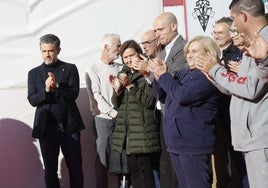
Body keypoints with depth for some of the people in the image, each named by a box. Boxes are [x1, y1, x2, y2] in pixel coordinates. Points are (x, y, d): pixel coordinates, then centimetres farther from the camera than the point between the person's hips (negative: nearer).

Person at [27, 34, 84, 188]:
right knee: (50, 170, 6)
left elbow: (74, 94, -5)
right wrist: (46, 90, -17)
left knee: (75, 168, 2)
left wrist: (57, 86, -21)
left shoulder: (70, 69, 6)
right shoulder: (34, 73, 11)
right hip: (46, 127, 1)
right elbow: (32, 100, 1)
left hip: (69, 125, -1)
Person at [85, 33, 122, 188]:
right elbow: (96, 97, -6)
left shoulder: (120, 68, 12)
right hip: (104, 119, -3)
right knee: (104, 158, 0)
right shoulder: (93, 70, 2)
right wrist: (114, 113, -11)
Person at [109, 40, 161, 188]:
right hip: (126, 130, 7)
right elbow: (116, 104, 14)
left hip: (143, 130, -6)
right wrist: (117, 89, -5)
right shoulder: (123, 74, 15)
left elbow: (149, 101, -15)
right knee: (133, 170, 11)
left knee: (145, 170, -5)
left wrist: (130, 86, -18)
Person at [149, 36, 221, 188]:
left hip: (194, 143, -9)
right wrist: (158, 78, 0)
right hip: (176, 141, 9)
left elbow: (183, 95, -24)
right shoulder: (183, 74, 14)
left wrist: (163, 75, -12)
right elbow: (163, 97, 18)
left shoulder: (208, 75, -12)